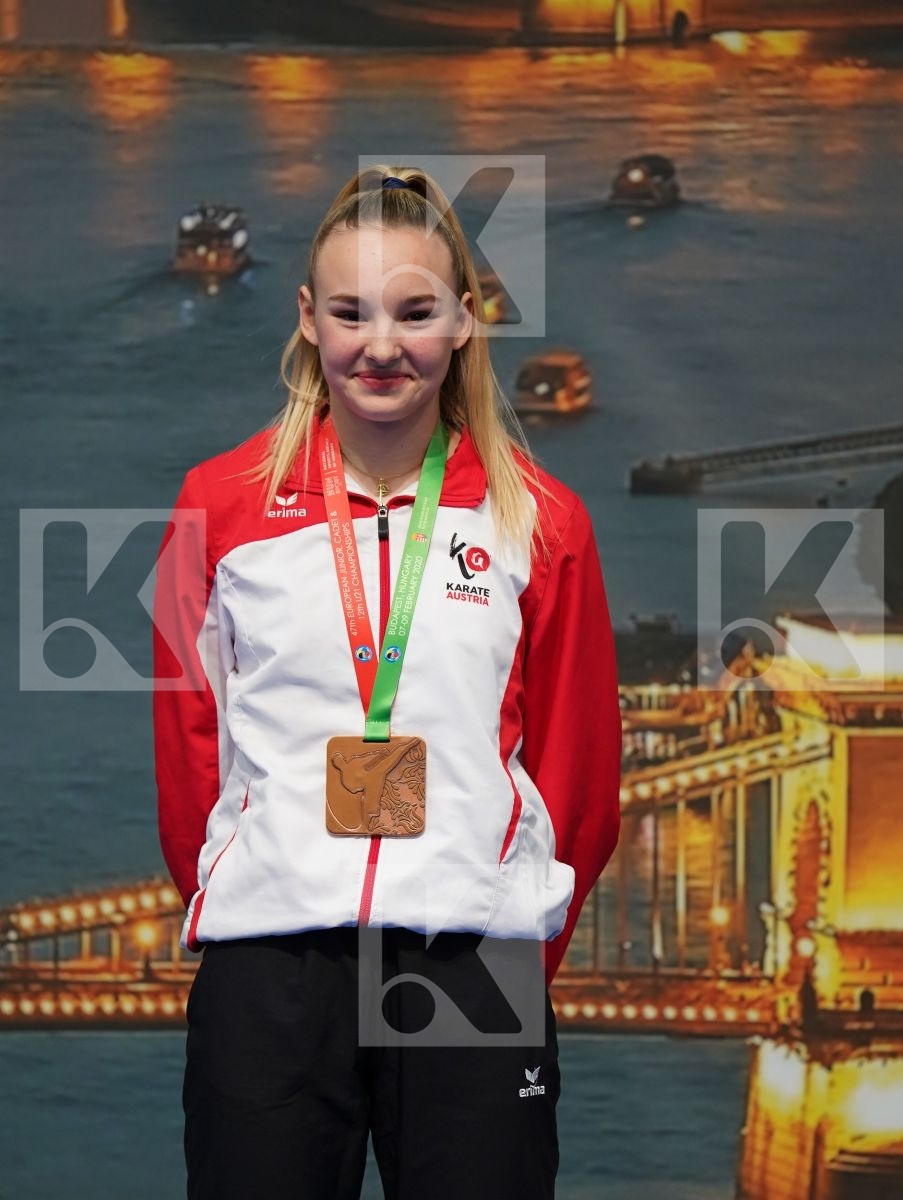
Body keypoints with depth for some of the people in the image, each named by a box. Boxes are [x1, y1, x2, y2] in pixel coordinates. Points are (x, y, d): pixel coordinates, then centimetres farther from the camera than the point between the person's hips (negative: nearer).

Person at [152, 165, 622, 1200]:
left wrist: (528, 938, 9)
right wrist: (219, 899, 10)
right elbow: (185, 740, 11)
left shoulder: (539, 520, 5)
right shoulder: (221, 503, 5)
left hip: (474, 957, 0)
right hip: (265, 958, 0)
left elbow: (579, 763, 10)